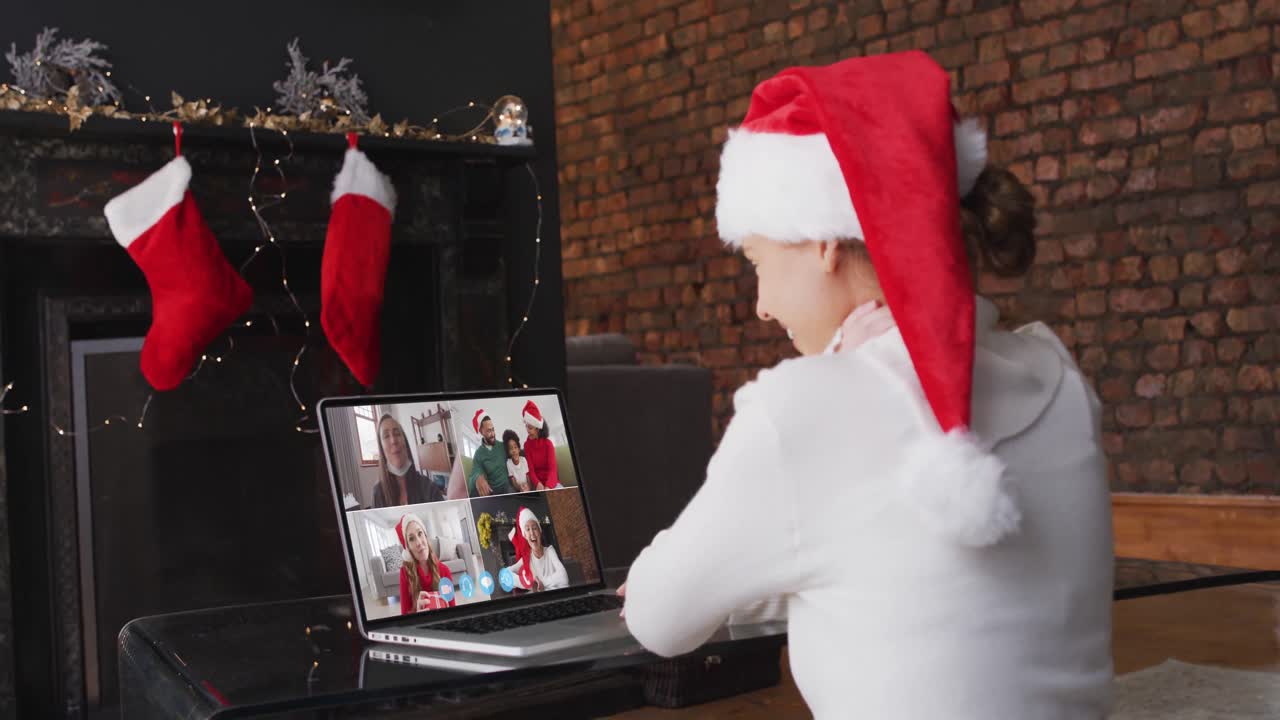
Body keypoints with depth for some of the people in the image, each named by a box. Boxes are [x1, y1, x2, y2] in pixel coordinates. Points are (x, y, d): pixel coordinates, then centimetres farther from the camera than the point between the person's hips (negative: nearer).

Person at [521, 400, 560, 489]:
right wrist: (538, 484, -25)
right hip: (538, 482, 0)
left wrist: (548, 487, -32)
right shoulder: (527, 444, 0)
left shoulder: (548, 443, -3)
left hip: (551, 482, 0)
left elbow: (552, 468, -13)